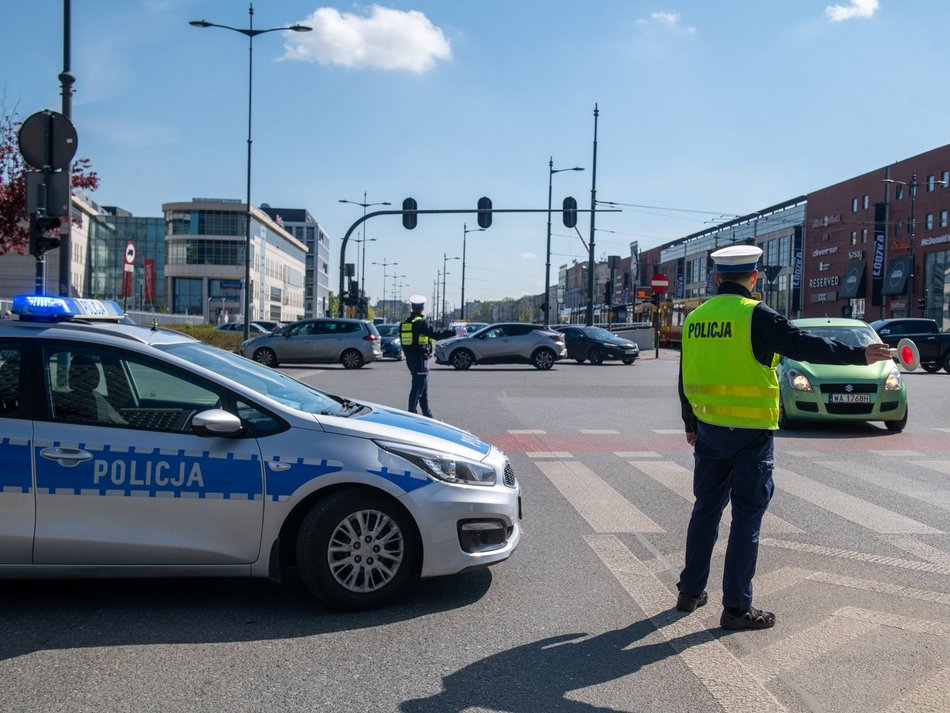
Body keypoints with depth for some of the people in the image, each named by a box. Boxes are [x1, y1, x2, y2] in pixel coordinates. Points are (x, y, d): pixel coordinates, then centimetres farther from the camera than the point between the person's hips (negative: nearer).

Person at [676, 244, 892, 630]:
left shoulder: (695, 318, 6)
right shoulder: (756, 315, -13)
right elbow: (806, 346, -18)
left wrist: (691, 425, 24)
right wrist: (859, 355, -8)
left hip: (708, 430, 6)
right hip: (750, 433, -6)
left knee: (706, 509, 17)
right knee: (746, 518, 2)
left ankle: (690, 591, 26)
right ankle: (736, 607, 7)